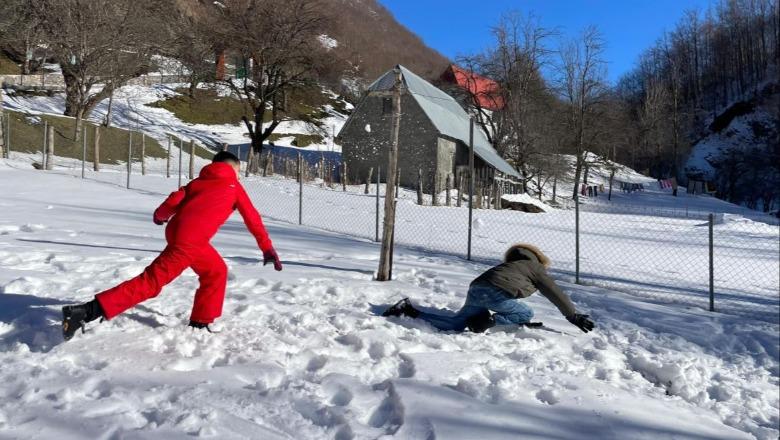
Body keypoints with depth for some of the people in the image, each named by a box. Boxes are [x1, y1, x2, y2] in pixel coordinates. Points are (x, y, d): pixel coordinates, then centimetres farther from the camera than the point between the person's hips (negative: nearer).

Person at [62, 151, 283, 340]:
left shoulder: (198, 181, 24)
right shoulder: (234, 186, 12)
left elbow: (175, 199, 11)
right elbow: (253, 219, 10)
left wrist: (160, 216, 32)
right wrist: (268, 249, 14)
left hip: (177, 231, 8)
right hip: (191, 240, -8)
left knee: (217, 271, 21)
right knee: (150, 282, -4)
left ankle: (200, 325, 22)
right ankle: (85, 312, -9)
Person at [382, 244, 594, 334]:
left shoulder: (513, 264, 37)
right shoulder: (536, 268, 19)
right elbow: (556, 294, 22)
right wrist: (575, 317, 31)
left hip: (476, 289, 7)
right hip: (495, 292, -7)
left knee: (454, 324, 9)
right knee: (527, 314, 14)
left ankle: (408, 310, -2)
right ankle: (490, 320, -9)